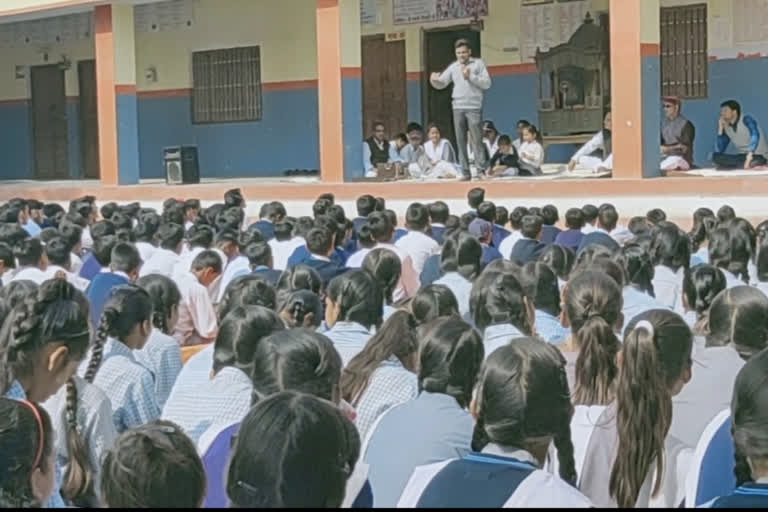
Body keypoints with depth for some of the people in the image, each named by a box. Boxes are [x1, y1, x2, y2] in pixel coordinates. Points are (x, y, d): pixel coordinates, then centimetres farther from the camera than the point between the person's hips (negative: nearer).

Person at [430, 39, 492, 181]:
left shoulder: (478, 64, 3)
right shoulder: (453, 67, 10)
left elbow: (487, 84, -4)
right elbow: (441, 84, 9)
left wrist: (470, 76, -13)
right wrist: (434, 80, -13)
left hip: (474, 107, -3)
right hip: (458, 108, 4)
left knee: (477, 140, -6)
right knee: (461, 141, 3)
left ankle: (482, 170, -3)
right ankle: (466, 172, 7)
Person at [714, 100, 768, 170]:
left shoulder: (747, 120, -10)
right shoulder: (726, 128, 7)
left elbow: (755, 135, -30)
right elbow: (719, 151, 3)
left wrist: (750, 154, -44)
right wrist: (720, 129, -2)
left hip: (759, 156, -8)